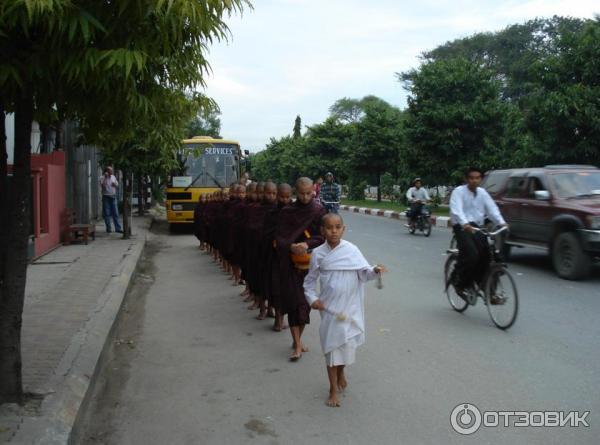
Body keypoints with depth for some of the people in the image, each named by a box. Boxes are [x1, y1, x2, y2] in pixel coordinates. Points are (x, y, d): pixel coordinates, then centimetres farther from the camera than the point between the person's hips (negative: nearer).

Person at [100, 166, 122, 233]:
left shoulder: (113, 177, 11)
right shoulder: (103, 178, -5)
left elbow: (117, 185, 19)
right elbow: (102, 185, -22)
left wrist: (115, 184, -3)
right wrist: (105, 177, -25)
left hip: (113, 197, 4)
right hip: (106, 197, -4)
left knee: (115, 213, 1)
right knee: (107, 214, 1)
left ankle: (118, 228, 2)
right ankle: (108, 228, 9)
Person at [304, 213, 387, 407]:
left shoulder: (351, 250, -6)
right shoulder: (318, 254, -4)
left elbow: (363, 272, -7)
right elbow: (310, 280, 6)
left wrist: (374, 270, -27)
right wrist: (312, 298, -5)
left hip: (349, 306, 0)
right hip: (329, 307, 0)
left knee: (348, 343, 10)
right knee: (331, 346, 4)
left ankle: (341, 371, 43)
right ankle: (333, 390, 17)